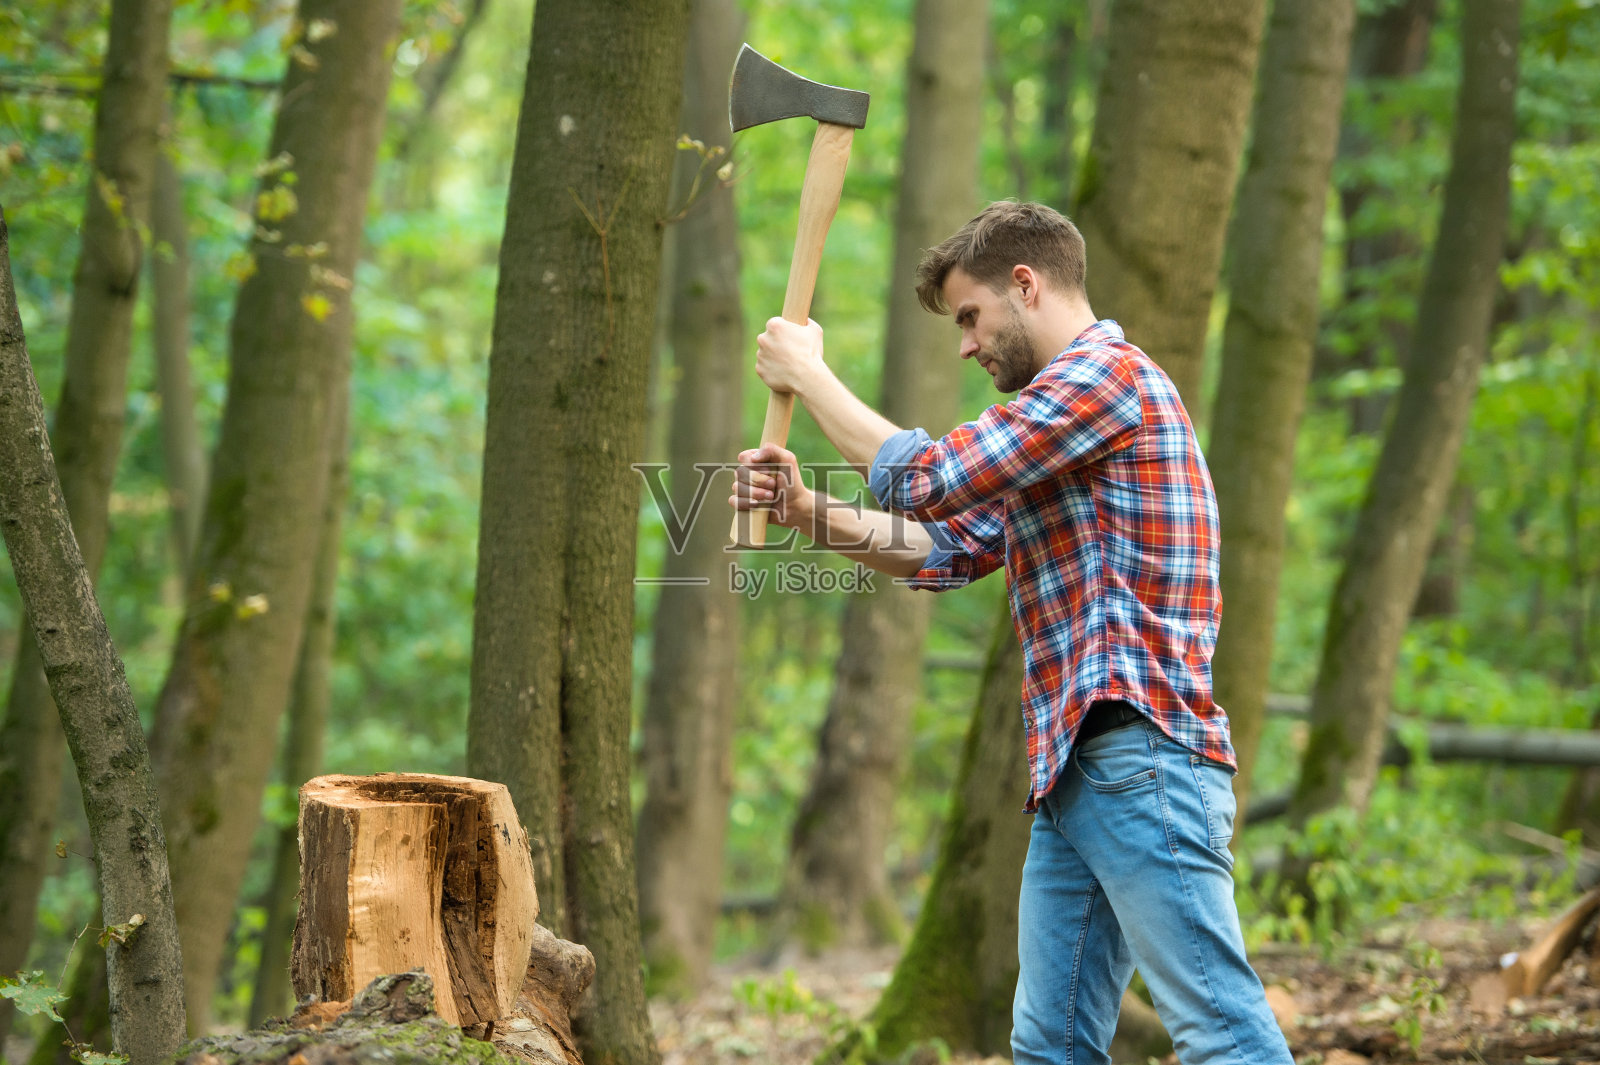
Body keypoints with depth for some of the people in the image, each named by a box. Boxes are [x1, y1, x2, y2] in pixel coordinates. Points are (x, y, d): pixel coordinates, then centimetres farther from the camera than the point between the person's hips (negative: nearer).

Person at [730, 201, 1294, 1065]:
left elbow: (927, 479, -10)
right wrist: (806, 510, 7)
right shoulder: (1053, 424, 27)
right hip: (1072, 770, 10)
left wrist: (807, 375, 3)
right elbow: (946, 549, 22)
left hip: (1141, 757, -10)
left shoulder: (1108, 373, -6)